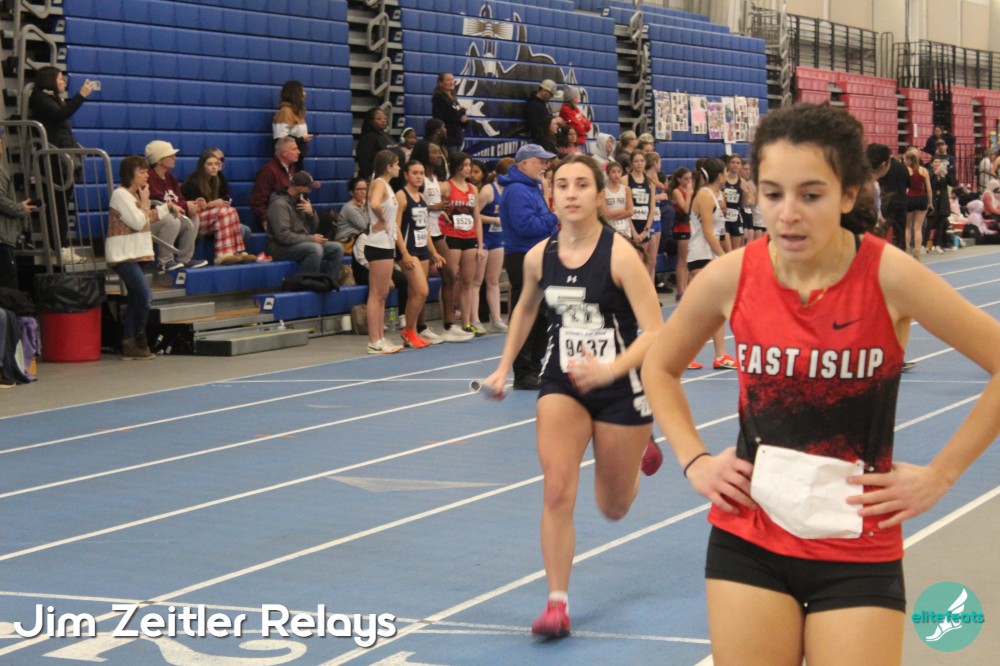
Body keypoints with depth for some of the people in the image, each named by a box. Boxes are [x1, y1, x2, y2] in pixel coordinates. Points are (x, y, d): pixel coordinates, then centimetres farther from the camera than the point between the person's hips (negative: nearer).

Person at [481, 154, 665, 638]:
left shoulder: (620, 254, -18)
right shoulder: (539, 257, -4)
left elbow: (654, 332, -20)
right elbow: (526, 309, 19)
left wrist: (609, 370, -34)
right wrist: (504, 368, 17)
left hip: (619, 386, -2)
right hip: (562, 383, 3)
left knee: (614, 509, 14)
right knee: (557, 492, -18)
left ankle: (642, 452, 48)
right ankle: (557, 603, -9)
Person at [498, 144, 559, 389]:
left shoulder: (533, 188, 18)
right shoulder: (516, 190, -15)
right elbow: (525, 225, -26)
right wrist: (553, 219, -15)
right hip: (522, 259, -11)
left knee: (542, 315, 14)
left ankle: (535, 368, 23)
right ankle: (523, 375, -2)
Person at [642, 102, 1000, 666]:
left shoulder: (889, 276, -15)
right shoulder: (730, 278, -8)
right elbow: (660, 367, 12)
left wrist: (940, 475, -8)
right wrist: (694, 460, 2)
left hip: (859, 550, -2)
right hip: (749, 540, 2)